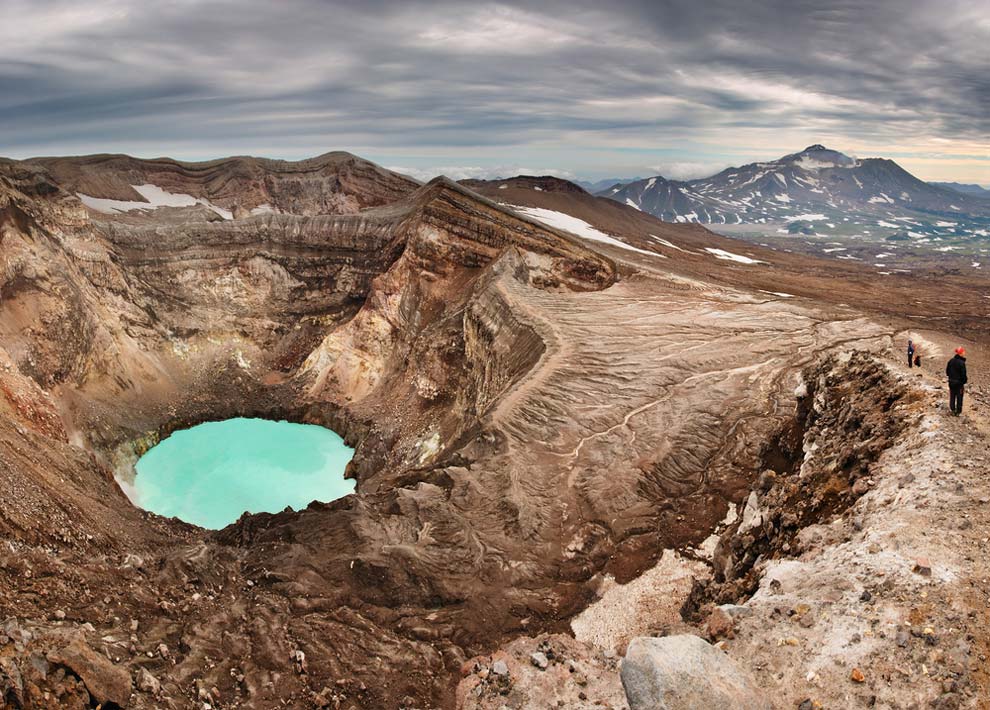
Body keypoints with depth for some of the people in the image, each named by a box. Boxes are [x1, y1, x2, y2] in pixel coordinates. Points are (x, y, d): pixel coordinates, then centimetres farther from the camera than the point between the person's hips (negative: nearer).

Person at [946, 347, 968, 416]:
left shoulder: (951, 361, -2)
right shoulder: (962, 363, -21)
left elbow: (947, 371, 7)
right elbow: (963, 374, -18)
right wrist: (964, 382, -5)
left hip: (951, 382, 5)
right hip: (959, 382, -5)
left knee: (952, 396, 16)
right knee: (959, 397, 8)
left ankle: (953, 410, 23)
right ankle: (958, 411, 15)